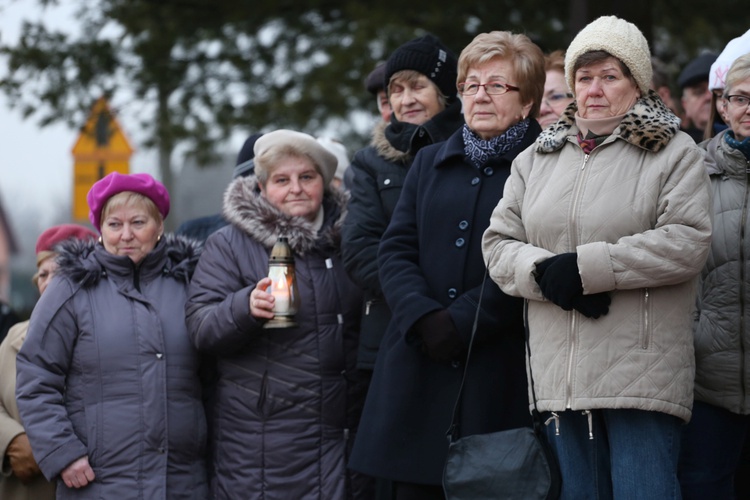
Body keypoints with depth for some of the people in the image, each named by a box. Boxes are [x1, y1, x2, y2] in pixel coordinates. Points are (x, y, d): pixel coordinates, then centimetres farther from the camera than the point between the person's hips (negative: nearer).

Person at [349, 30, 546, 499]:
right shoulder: (430, 162, 17)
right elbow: (396, 250, 9)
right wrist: (424, 318, -9)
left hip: (501, 372, -4)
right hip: (419, 370, 4)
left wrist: (460, 324, -16)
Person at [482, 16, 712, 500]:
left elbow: (687, 241, -12)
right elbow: (498, 243, 11)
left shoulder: (674, 152, 1)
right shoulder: (537, 158, 17)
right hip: (561, 378, 5)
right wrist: (545, 273, -11)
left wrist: (586, 267, -15)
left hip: (643, 380, -5)